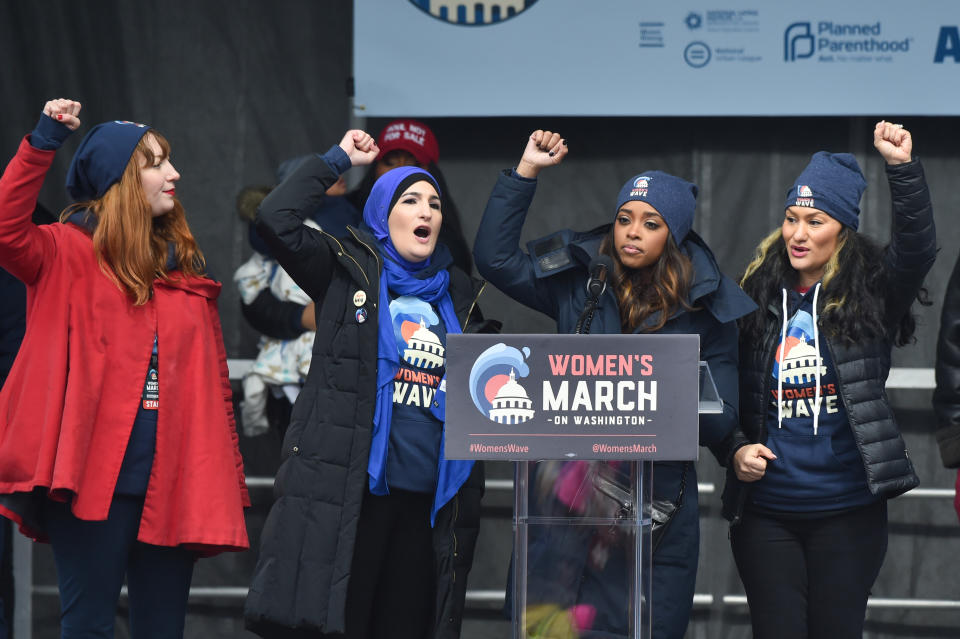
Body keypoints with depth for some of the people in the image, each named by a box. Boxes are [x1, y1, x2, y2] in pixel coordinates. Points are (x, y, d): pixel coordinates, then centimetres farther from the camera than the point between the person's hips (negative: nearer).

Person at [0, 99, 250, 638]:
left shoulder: (185, 267, 15)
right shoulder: (71, 254, 1)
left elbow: (215, 381, 14)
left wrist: (228, 483, 8)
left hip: (172, 480, 5)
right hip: (94, 473, -5)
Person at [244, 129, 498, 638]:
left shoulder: (459, 296, 20)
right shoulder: (347, 271, 7)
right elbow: (276, 219, -7)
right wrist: (338, 158, 2)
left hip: (430, 501, 5)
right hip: (346, 492, -4)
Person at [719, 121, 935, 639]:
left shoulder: (870, 295, 0)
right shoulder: (756, 300, 7)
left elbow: (918, 247, -18)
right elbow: (728, 395, 13)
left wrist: (903, 169, -28)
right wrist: (736, 449, -4)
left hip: (848, 512, -2)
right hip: (765, 513, 2)